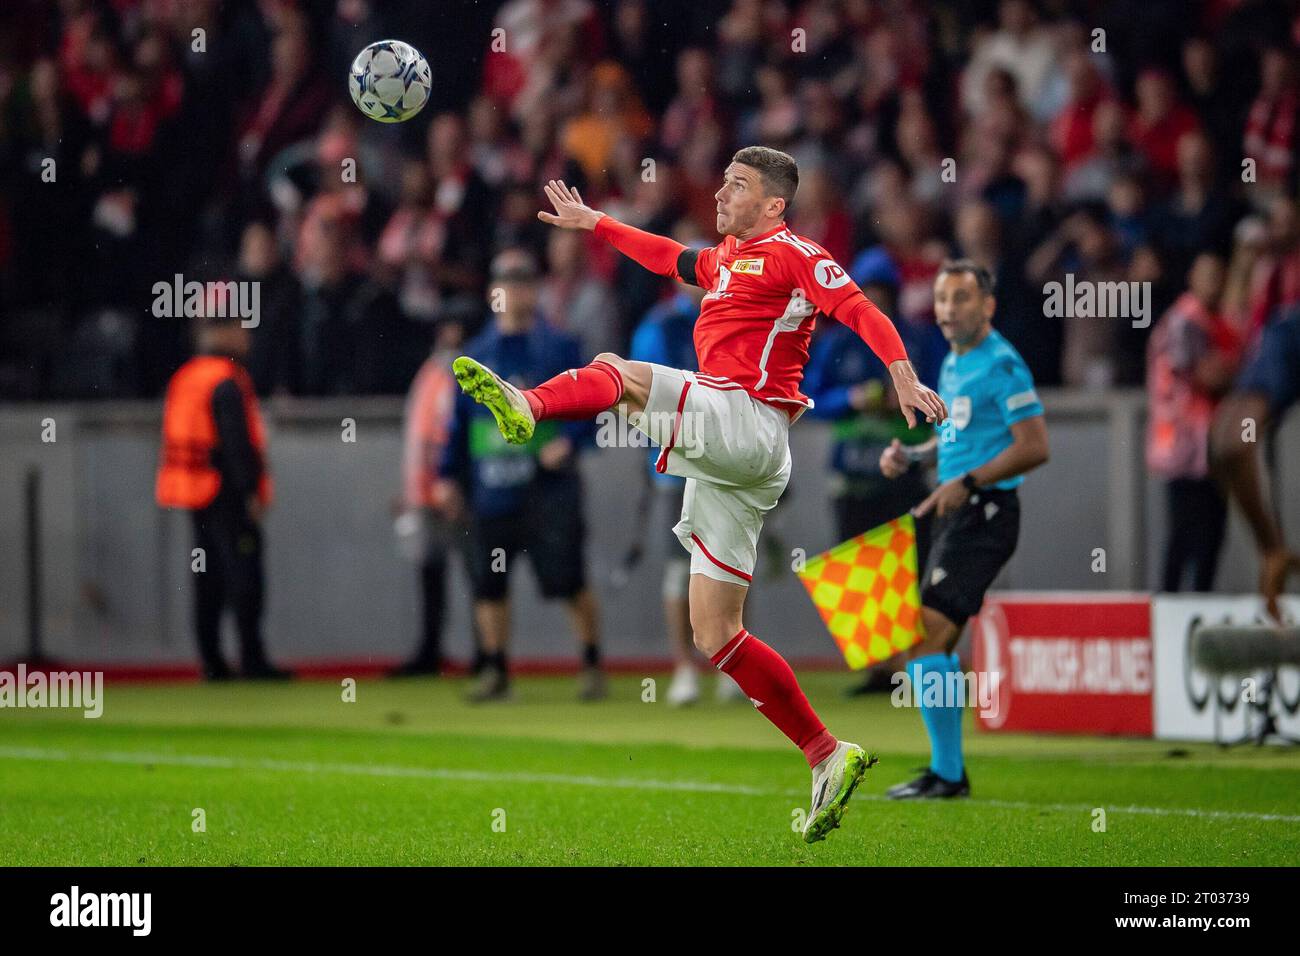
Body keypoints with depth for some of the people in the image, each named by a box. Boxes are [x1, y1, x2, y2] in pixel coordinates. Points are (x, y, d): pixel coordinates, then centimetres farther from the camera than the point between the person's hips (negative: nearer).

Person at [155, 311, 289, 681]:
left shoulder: (182, 378, 14)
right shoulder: (227, 383, -14)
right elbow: (237, 442, -19)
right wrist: (252, 491, -17)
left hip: (195, 493, 9)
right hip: (228, 494, -9)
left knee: (207, 580, 10)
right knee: (244, 576, -7)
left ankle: (210, 659, 11)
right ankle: (252, 658, -9)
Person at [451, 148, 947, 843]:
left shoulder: (790, 253, 1)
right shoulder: (725, 261, 27)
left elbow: (858, 308, -12)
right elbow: (667, 256, 45)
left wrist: (903, 375, -26)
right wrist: (592, 223, 50)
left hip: (747, 424, -9)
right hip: (723, 458, 9)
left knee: (616, 371, -21)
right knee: (717, 636, 2)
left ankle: (527, 407, -53)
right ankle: (829, 758, 1)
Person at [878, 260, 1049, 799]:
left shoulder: (1001, 365, -13)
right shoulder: (953, 364, 16)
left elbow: (1034, 446, -18)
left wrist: (967, 482, -21)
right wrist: (910, 456, 12)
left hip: (984, 513, -10)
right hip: (956, 514, 10)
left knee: (925, 639, -15)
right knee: (934, 643, 13)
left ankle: (946, 773, -10)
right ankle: (949, 770, 21)